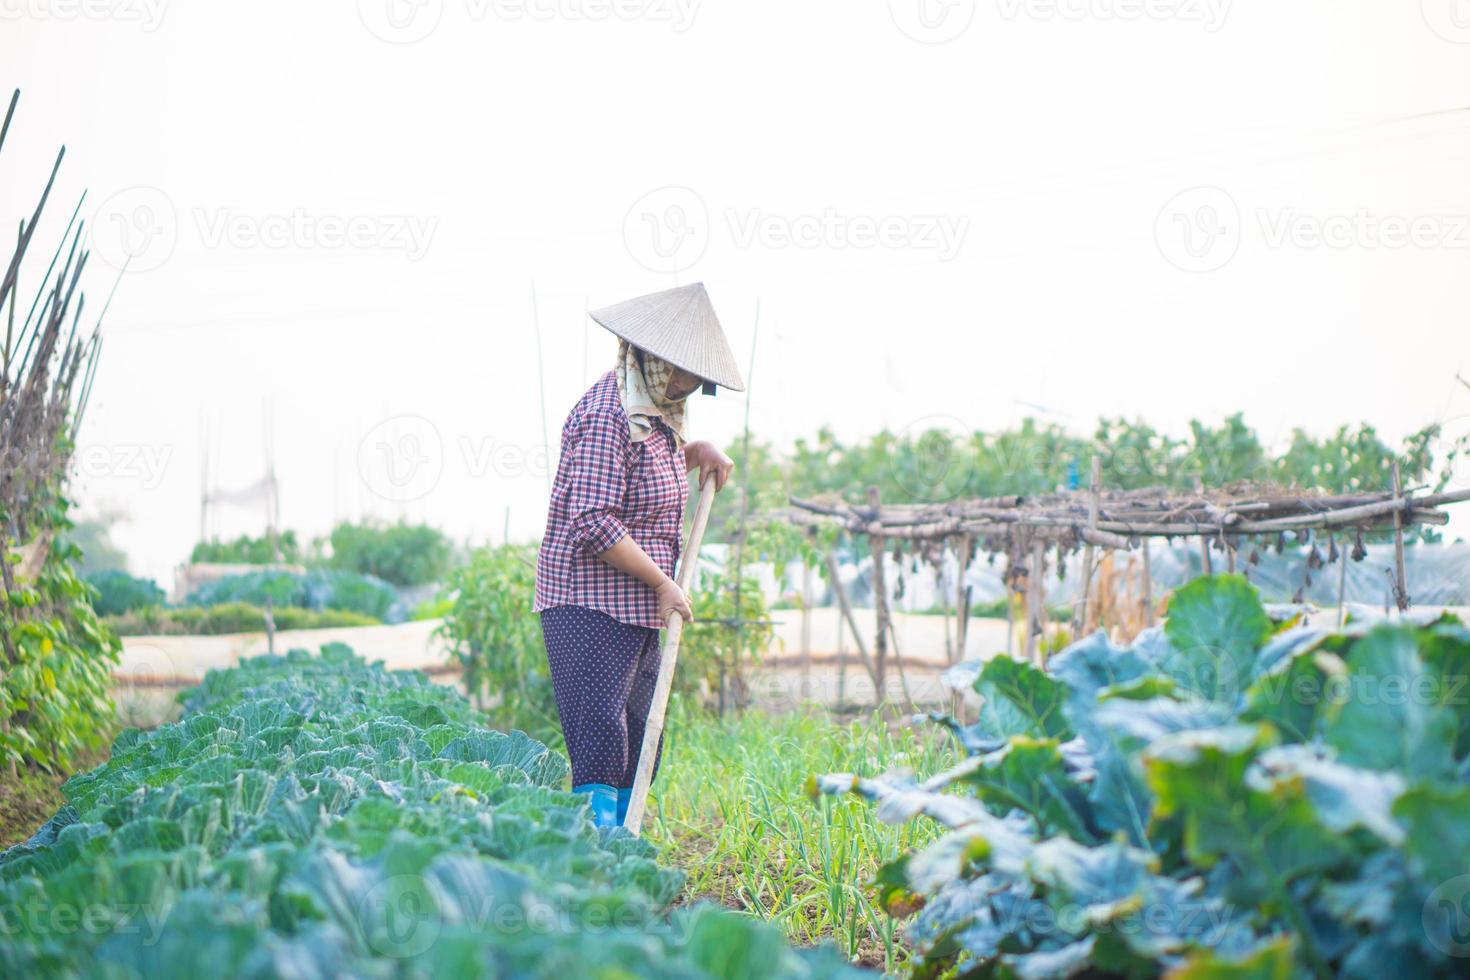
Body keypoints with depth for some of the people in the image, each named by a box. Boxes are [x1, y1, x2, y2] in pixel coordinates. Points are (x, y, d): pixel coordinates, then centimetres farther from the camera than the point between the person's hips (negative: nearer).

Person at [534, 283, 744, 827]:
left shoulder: (654, 412, 14)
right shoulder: (606, 418, -17)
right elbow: (594, 524, -22)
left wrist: (698, 452, 13)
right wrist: (663, 584, -16)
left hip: (638, 609, 10)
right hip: (591, 604, -10)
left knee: (639, 739, 10)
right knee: (600, 742, -13)